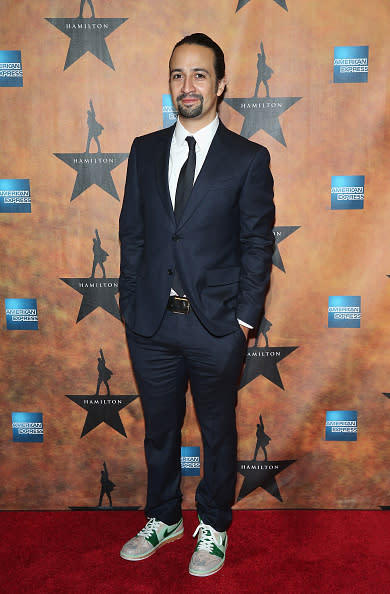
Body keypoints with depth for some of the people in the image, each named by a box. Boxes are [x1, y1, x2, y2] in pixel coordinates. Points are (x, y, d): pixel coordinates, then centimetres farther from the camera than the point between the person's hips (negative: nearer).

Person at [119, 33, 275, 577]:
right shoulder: (145, 151, 6)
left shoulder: (249, 159, -3)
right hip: (151, 324, 3)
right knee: (159, 428, 18)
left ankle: (214, 527, 38)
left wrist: (245, 318, -7)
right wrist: (130, 302, 3)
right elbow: (131, 232, 8)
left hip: (217, 327, -2)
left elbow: (258, 243, -3)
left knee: (218, 431, 14)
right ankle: (163, 519, 41)